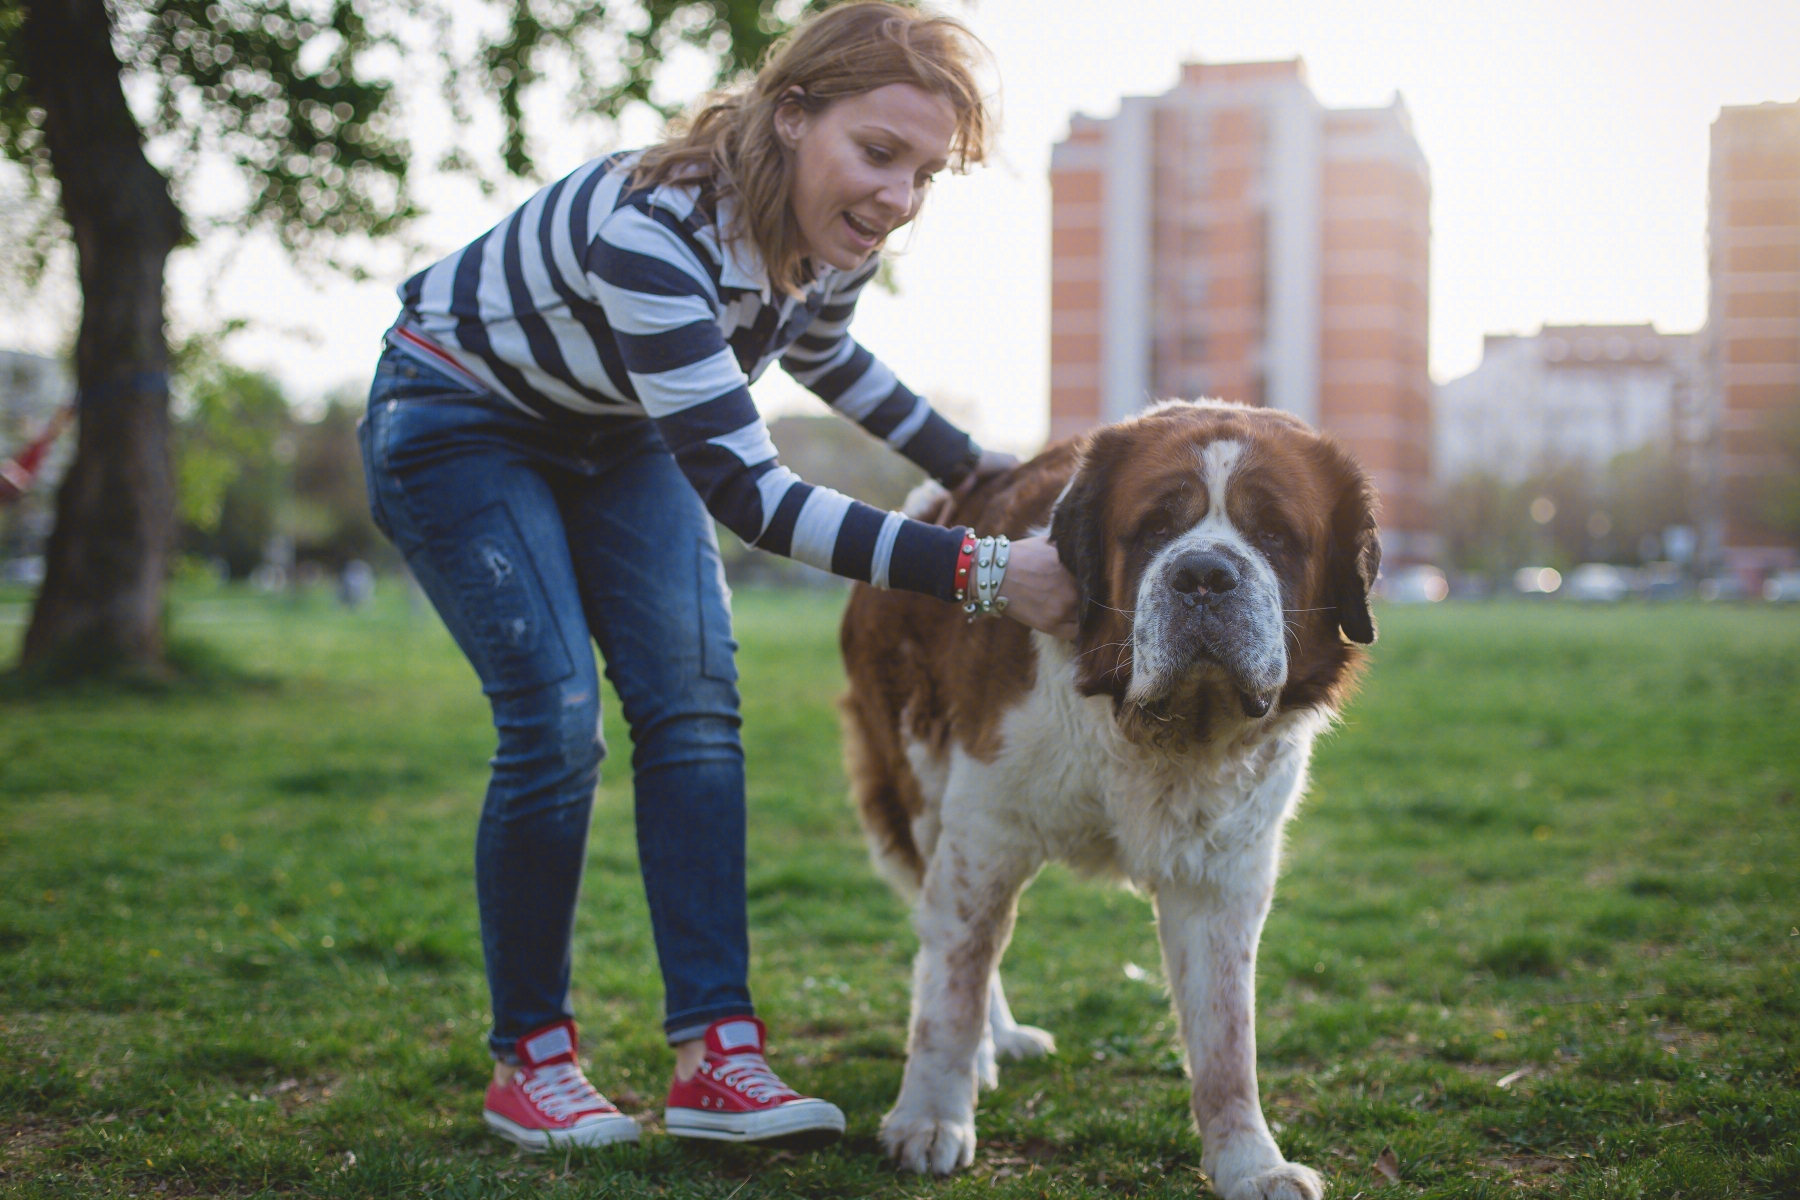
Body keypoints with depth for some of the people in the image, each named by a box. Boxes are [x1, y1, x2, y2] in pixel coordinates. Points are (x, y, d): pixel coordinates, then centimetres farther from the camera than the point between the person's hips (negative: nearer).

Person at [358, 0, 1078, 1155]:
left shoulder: (837, 236, -16)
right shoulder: (654, 229, -40)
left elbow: (821, 349, 10)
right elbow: (748, 494, -41)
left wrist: (967, 462, 7)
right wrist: (978, 570, -45)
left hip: (615, 431, 7)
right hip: (458, 419, -6)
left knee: (694, 706, -8)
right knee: (555, 722, -15)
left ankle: (716, 1053, -6)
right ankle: (529, 1059, 2)